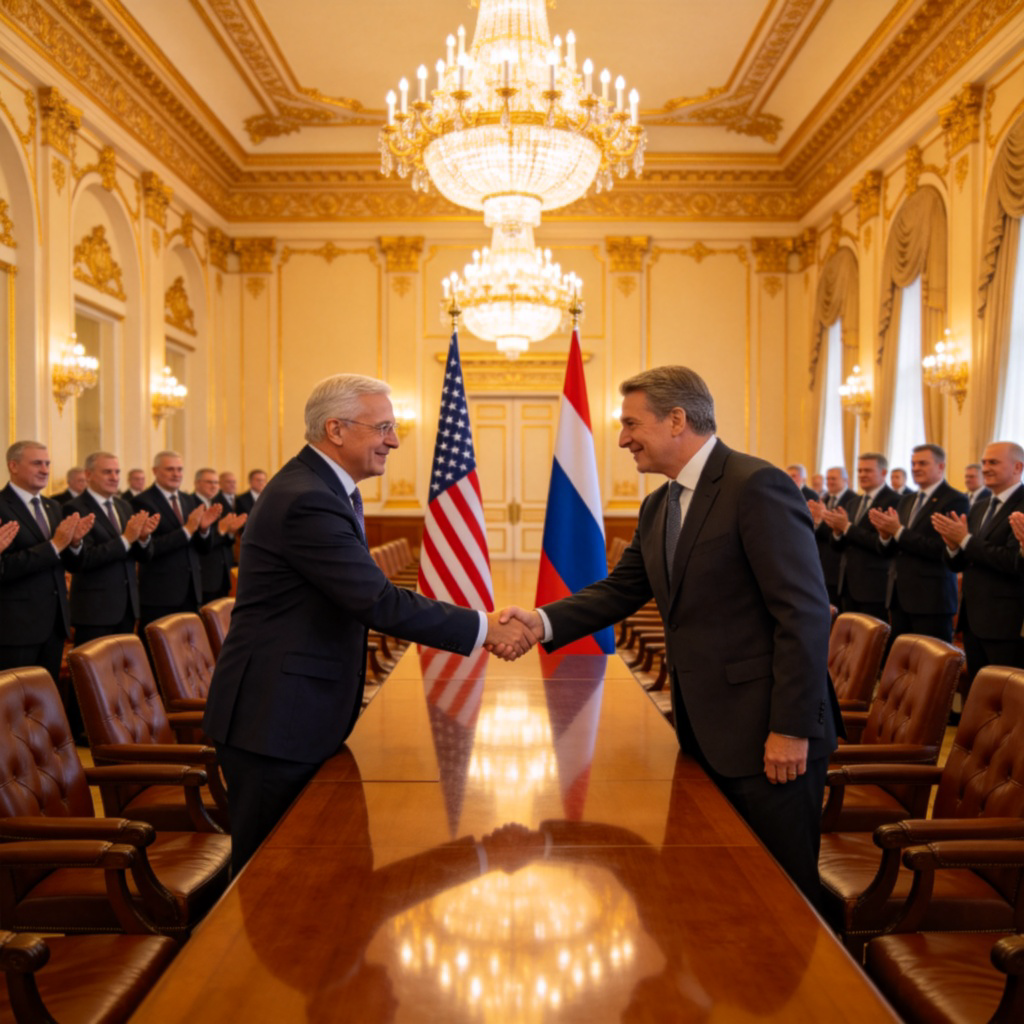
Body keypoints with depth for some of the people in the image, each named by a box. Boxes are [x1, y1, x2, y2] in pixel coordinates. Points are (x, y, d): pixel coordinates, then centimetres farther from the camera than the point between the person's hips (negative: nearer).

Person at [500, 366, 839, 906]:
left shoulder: (757, 486, -16)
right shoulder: (658, 507, 12)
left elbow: (804, 612, -19)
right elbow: (620, 589, 10)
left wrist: (791, 729, -20)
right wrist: (545, 621, -7)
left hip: (765, 732, -8)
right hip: (703, 729, 8)